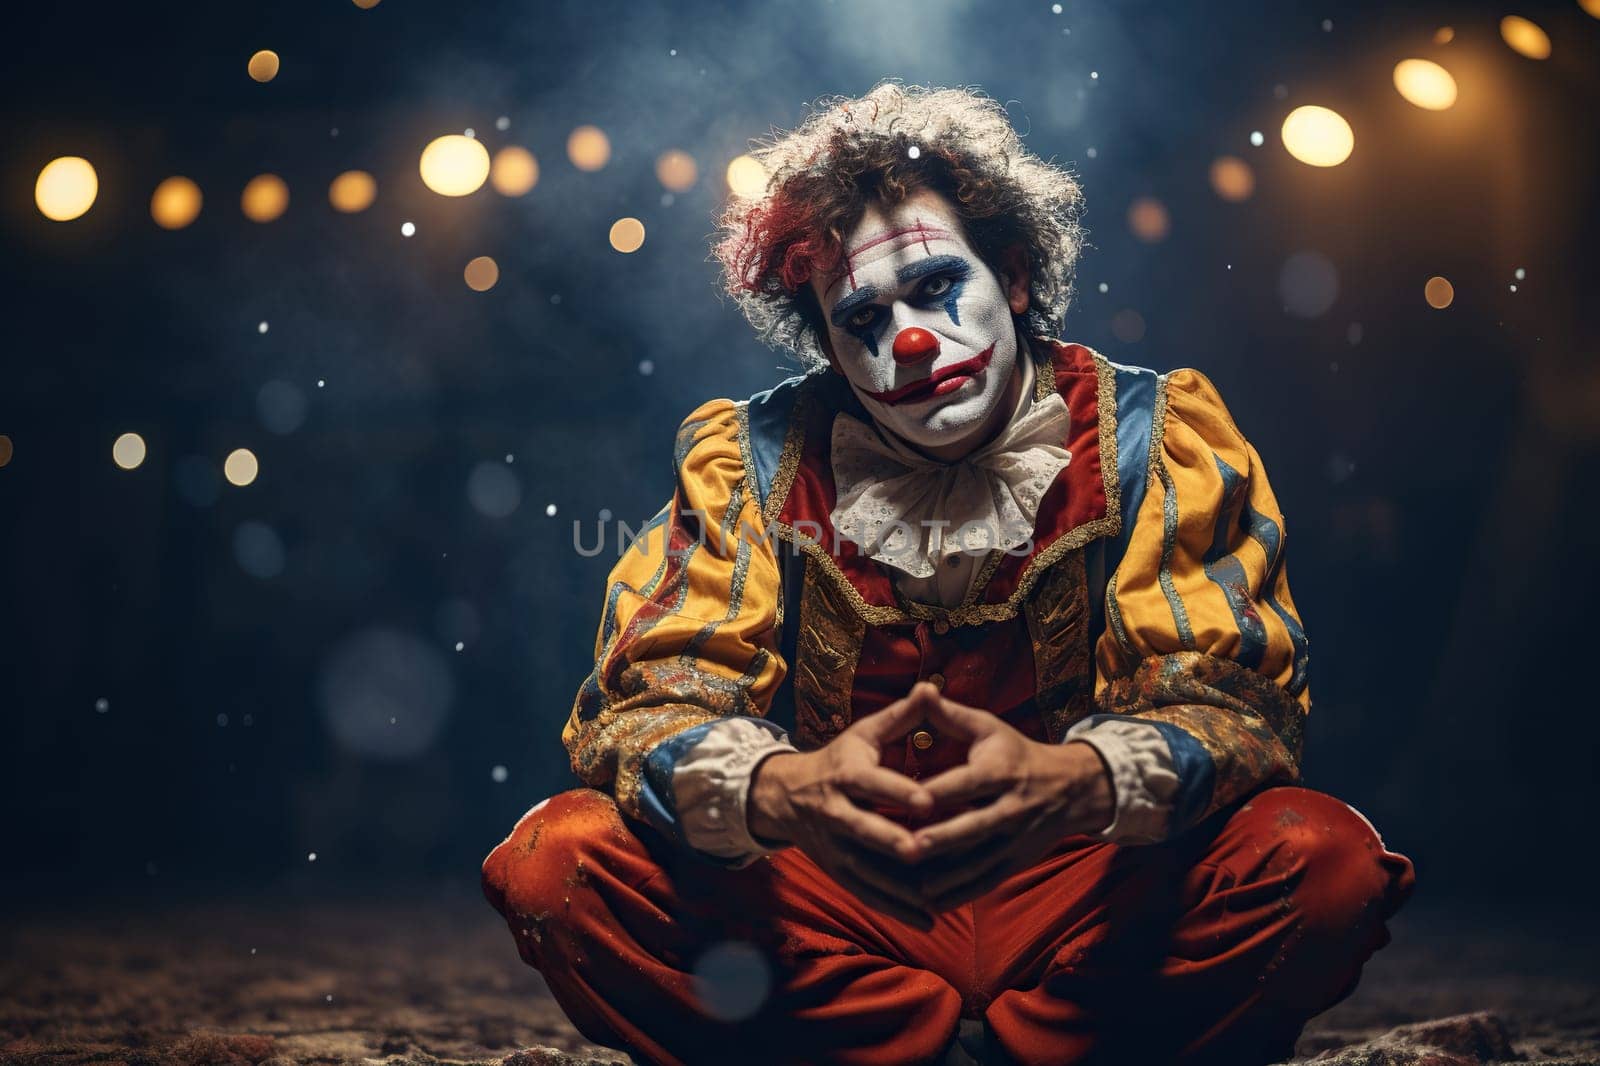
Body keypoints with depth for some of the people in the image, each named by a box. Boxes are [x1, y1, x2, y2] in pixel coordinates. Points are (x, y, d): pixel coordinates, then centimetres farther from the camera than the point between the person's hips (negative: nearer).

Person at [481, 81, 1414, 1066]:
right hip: (831, 926, 1)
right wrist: (780, 789, -33)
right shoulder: (751, 459, -2)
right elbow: (645, 696, -8)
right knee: (563, 857, -23)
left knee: (1324, 858, -27)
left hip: (1082, 895, 0)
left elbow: (1235, 692, -10)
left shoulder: (1156, 439, -3)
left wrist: (1079, 782, -34)